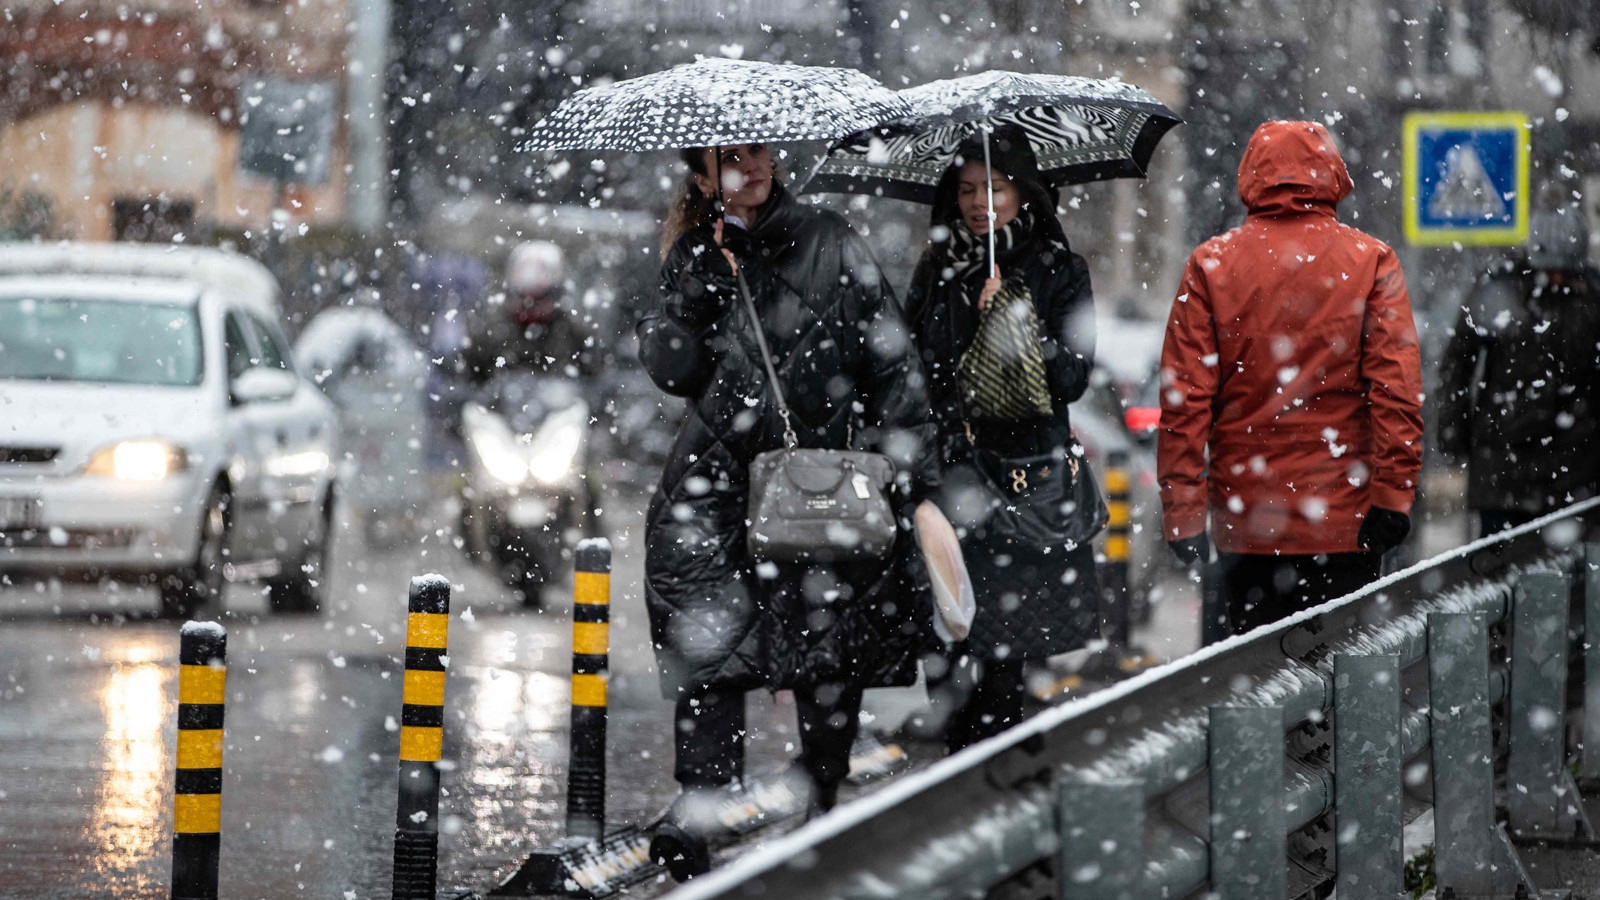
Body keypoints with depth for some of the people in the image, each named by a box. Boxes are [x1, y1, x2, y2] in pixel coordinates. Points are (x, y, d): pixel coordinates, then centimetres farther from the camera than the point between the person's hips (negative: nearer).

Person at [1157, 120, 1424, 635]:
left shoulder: (1211, 264, 1)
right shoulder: (1371, 260, 0)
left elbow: (1184, 396, -2)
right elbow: (1397, 386, -8)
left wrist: (1182, 511, -1)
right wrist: (1394, 493, -6)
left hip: (1245, 521, 1)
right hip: (1345, 517, -1)